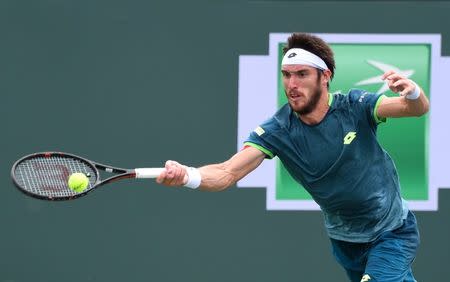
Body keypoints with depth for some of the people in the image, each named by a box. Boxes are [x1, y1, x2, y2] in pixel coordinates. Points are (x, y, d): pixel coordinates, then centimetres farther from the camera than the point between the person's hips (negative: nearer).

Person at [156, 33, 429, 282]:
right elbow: (227, 173, -26)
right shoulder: (276, 130, -16)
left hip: (391, 232, -3)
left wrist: (413, 93, -54)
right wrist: (188, 175, -48)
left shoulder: (355, 107, -19)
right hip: (344, 239, 3)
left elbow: (418, 108, -29)